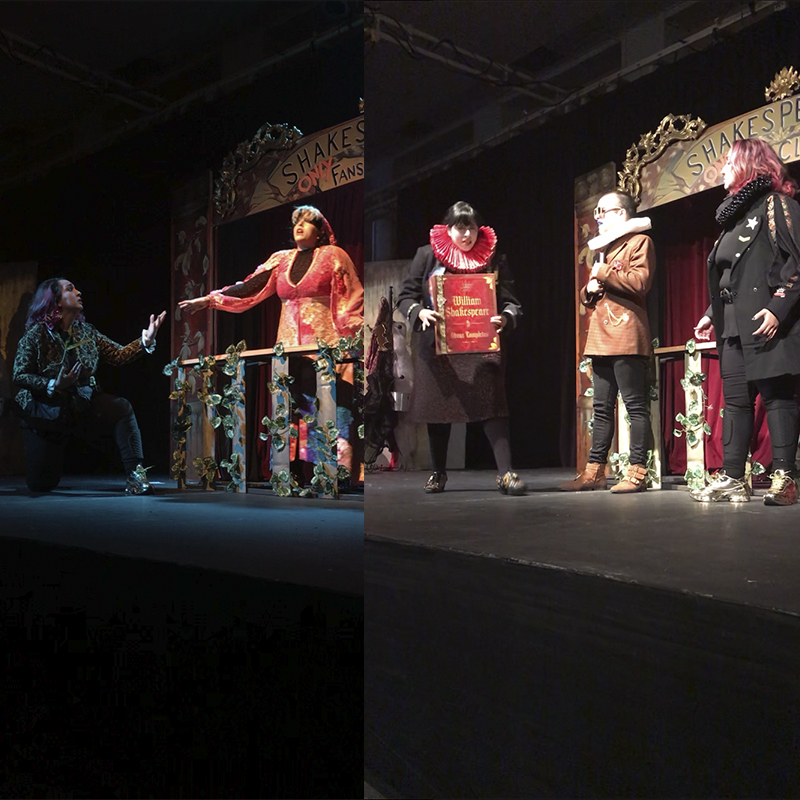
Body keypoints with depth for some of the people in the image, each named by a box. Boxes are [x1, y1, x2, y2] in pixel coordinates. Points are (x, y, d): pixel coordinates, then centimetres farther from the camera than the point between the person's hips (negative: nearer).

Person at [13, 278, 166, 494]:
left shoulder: (85, 331, 1)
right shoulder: (36, 334, -13)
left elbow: (119, 355, -3)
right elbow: (19, 375, -14)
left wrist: (146, 340, -19)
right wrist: (55, 386, -27)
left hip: (81, 404, 3)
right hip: (46, 410, -3)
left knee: (121, 407, -29)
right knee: (41, 484, 0)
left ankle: (135, 473, -26)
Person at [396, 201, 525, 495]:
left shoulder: (493, 259, 4)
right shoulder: (427, 255, 5)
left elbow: (511, 303, 2)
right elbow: (405, 296, 5)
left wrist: (504, 319, -20)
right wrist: (419, 313, -17)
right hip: (437, 345, 1)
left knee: (490, 402, -13)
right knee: (438, 406, 10)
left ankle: (506, 473, -12)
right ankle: (438, 473, 25)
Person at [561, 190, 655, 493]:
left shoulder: (639, 241, 2)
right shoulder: (603, 247, 27)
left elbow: (640, 281, -15)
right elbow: (587, 296, 29)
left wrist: (602, 273, -7)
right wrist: (589, 289, 6)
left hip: (626, 336, -8)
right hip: (602, 337, 9)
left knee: (635, 405, -7)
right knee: (602, 408, 8)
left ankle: (637, 471, -6)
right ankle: (594, 471, 10)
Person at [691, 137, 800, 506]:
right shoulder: (734, 215, 22)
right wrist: (713, 314, 20)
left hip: (768, 323, -9)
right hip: (734, 326, 9)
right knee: (735, 400, 7)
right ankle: (732, 478, 10)